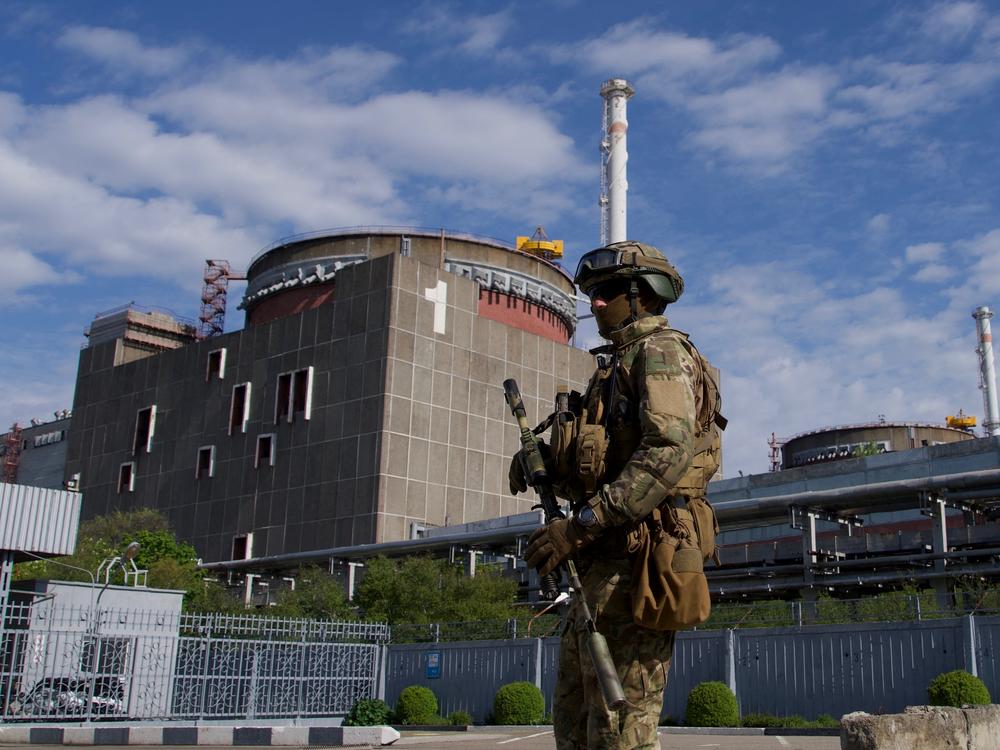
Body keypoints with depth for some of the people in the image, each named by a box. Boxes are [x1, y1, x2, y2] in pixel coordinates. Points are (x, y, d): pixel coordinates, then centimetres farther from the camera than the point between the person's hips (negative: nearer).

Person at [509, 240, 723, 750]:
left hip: (633, 560, -10)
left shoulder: (661, 352, -6)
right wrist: (546, 462, 3)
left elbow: (669, 452, -23)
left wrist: (581, 525, -25)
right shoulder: (617, 363, 24)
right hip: (604, 563, 10)